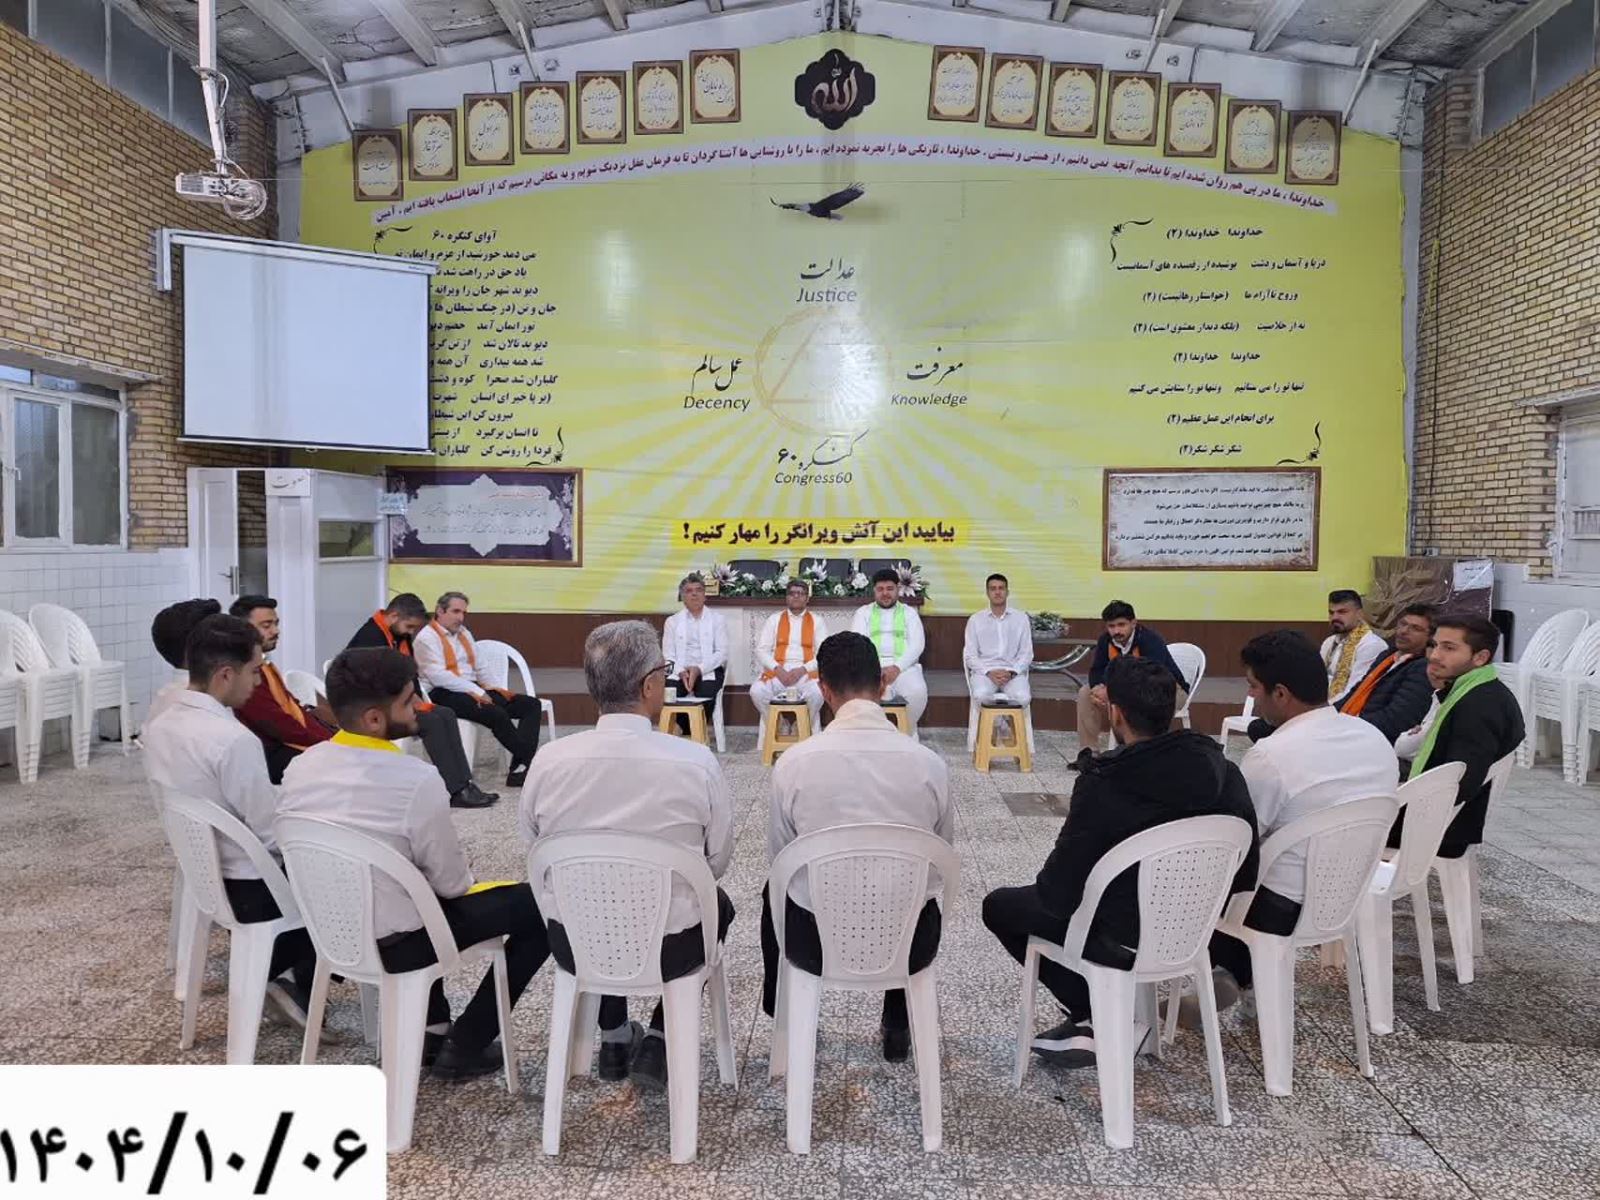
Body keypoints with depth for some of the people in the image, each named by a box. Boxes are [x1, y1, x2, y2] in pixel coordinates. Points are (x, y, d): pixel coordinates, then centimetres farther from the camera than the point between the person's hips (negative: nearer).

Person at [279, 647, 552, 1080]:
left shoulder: (300, 768, -7)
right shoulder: (417, 780, -27)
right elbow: (453, 882, -15)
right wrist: (453, 881, 8)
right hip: (395, 944, -7)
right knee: (539, 907, 3)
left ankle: (432, 1030, 30)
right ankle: (463, 1046, 10)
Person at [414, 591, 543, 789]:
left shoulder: (464, 634, 23)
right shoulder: (426, 637, -3)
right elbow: (438, 676, -15)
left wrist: (499, 691, 7)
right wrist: (476, 691, -20)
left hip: (473, 690, 8)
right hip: (445, 695, -8)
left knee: (531, 704, -9)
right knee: (496, 713, -33)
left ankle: (520, 770, -26)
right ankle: (528, 762, -21)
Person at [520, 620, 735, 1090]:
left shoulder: (548, 761, -14)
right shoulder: (697, 762, -20)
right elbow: (718, 860, -6)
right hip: (669, 949, -2)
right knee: (717, 903, 30)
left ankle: (614, 1037, 39)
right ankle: (658, 1042, 24)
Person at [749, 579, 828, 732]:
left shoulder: (817, 621, 12)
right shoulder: (774, 619, 15)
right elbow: (761, 650, 7)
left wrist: (803, 670, -13)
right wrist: (777, 669, -10)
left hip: (806, 674, -1)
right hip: (777, 672, 1)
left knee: (816, 693, -35)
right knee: (757, 691, -29)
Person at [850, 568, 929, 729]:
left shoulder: (909, 612, 16)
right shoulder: (863, 612, 16)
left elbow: (917, 644, 2)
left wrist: (897, 667, -16)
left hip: (903, 666, 0)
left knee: (918, 692, -32)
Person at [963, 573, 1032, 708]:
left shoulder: (1021, 618, 8)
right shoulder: (975, 620, 5)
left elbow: (1026, 653, 6)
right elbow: (970, 655, 2)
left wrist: (1011, 672, -12)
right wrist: (989, 672, -15)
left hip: (1013, 671, 1)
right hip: (984, 670, 0)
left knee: (1023, 698, -31)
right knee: (981, 695, -34)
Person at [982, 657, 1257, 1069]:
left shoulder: (1105, 783, -25)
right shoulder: (1220, 769, -9)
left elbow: (1059, 894, -19)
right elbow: (1244, 874, 0)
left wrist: (1046, 892, 3)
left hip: (1124, 939, -6)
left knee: (999, 906, 16)